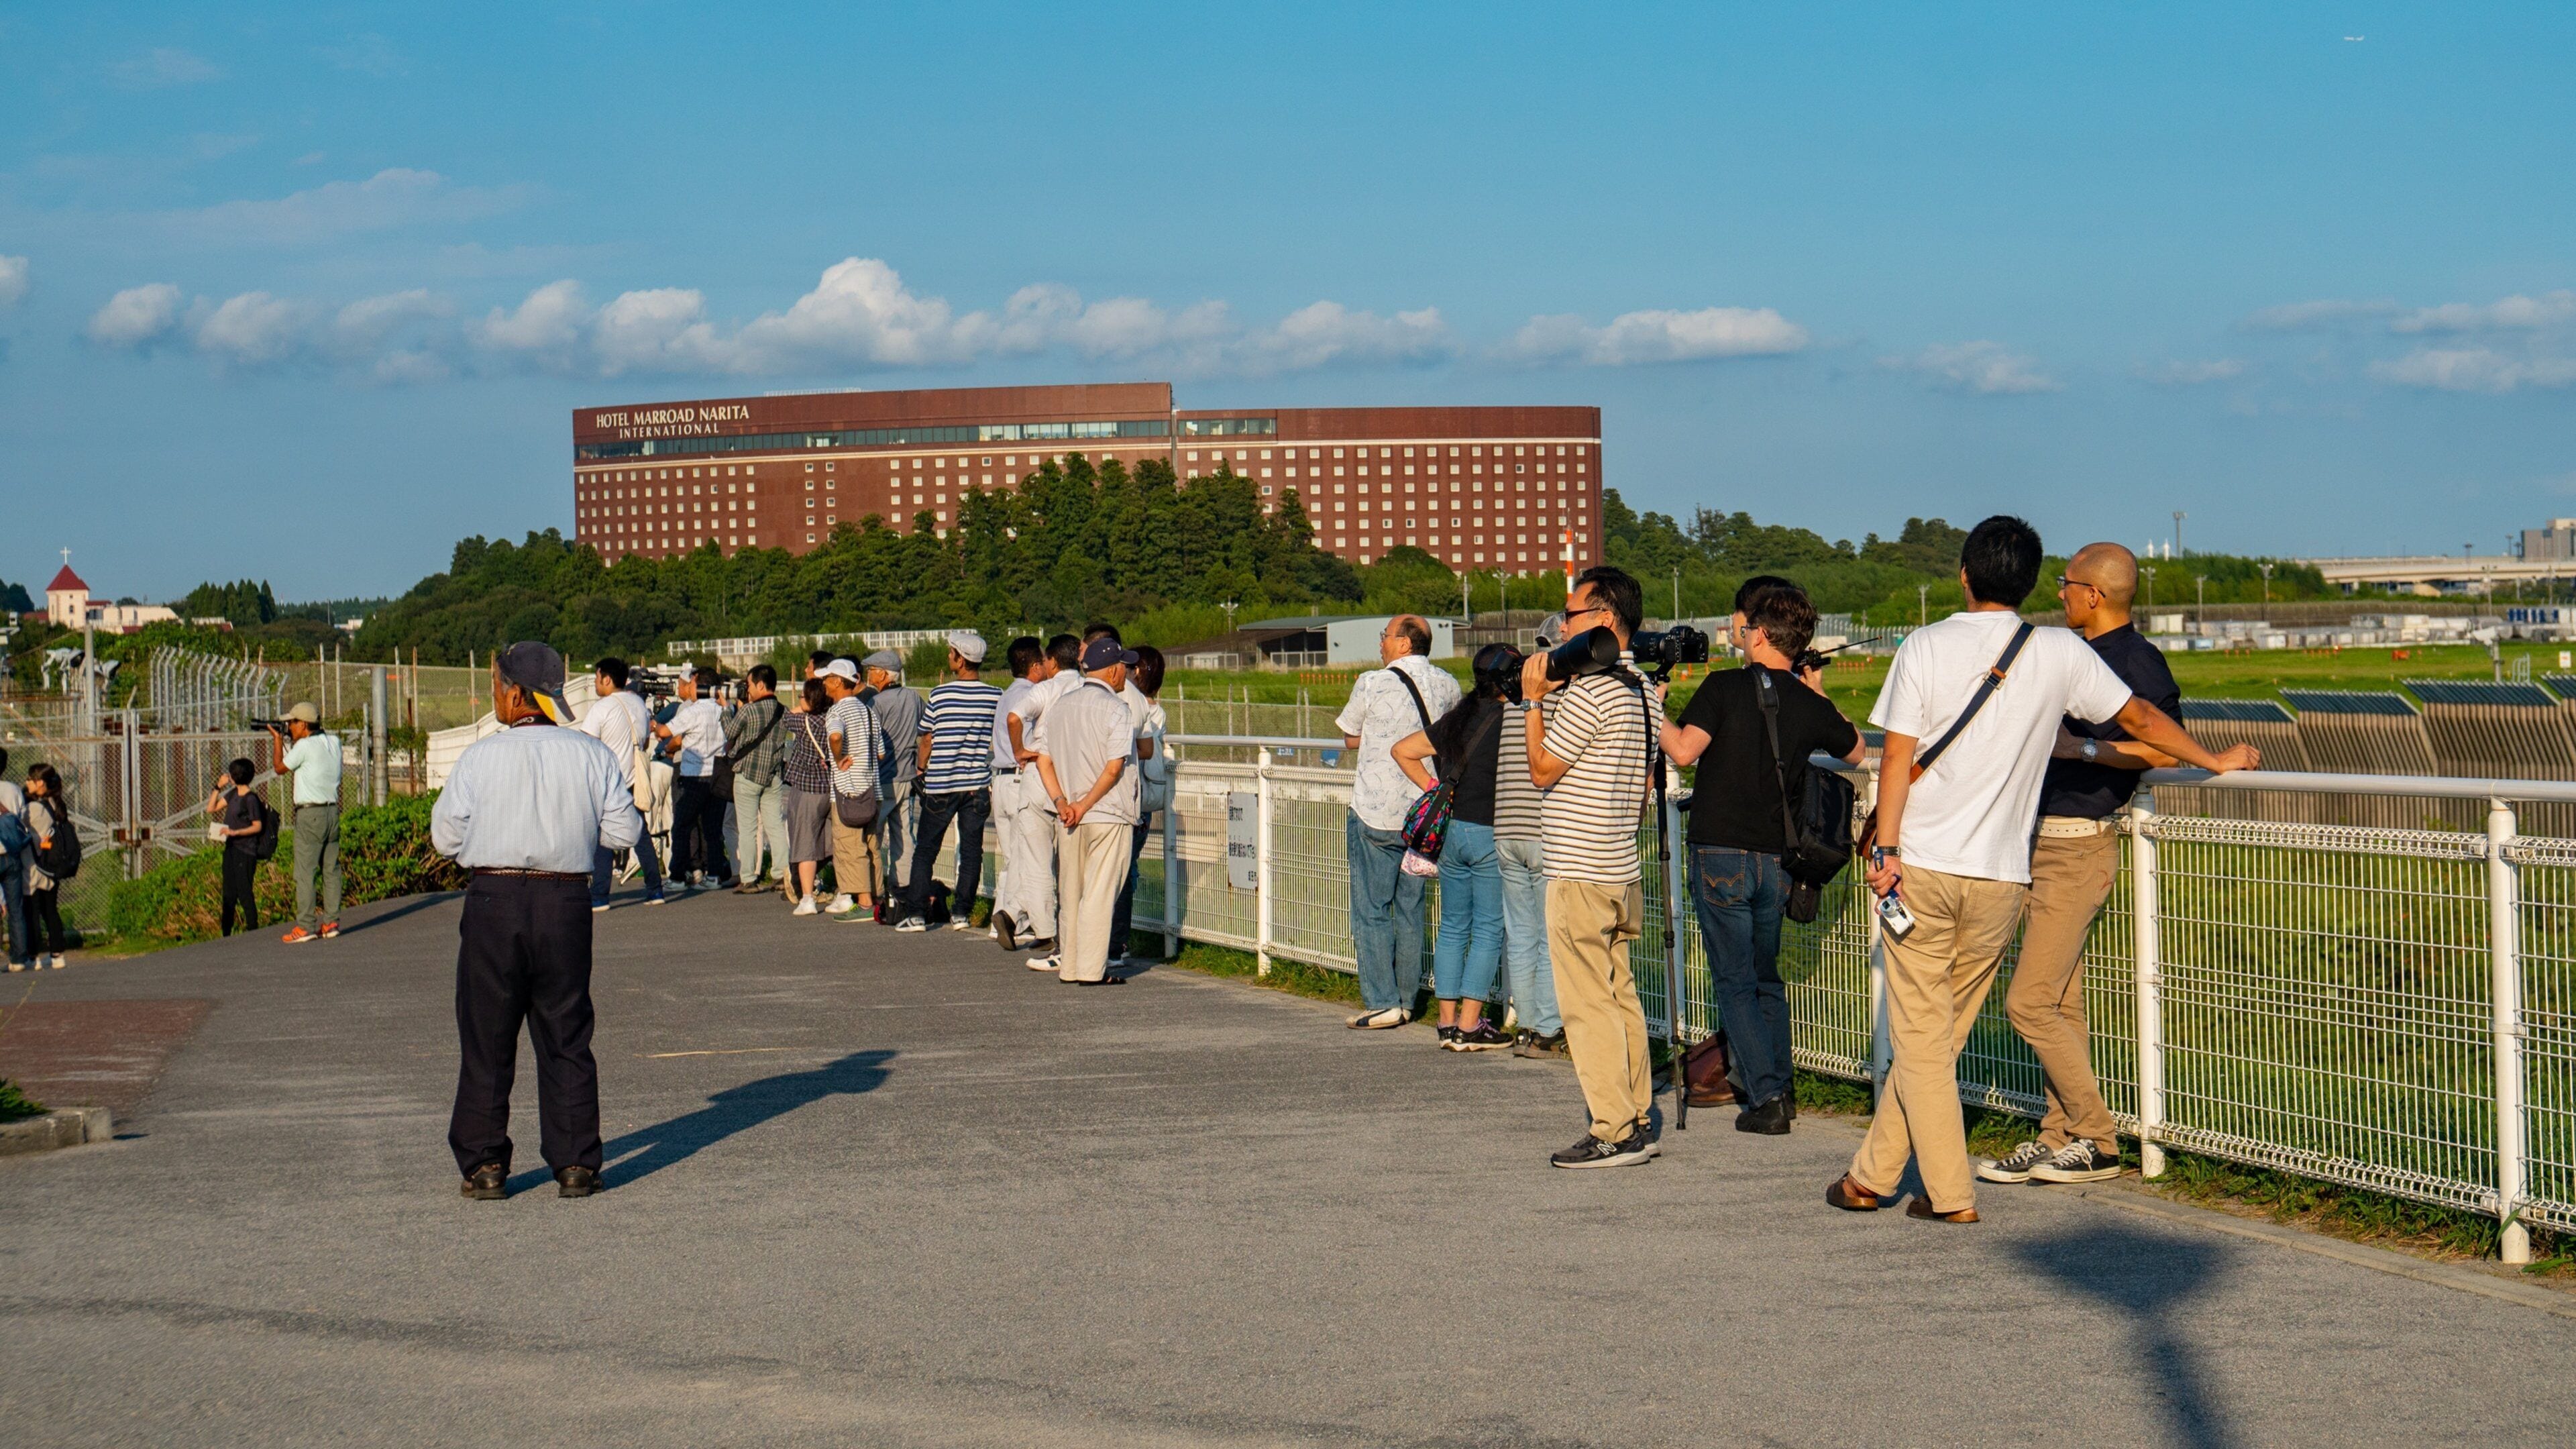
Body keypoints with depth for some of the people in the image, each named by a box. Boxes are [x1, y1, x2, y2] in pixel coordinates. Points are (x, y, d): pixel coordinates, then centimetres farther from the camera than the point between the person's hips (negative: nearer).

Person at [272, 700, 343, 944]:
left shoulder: (304, 746, -14)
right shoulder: (334, 742, 7)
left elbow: (280, 768, 0)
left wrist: (278, 740, 13)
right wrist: (287, 741, 18)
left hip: (310, 814, -7)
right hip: (332, 811, 7)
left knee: (305, 872, -5)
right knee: (331, 869, 10)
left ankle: (305, 926, -6)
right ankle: (331, 922, 11)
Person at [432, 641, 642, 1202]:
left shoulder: (482, 757, -7)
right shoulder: (592, 756, 0)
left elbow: (446, 838, -3)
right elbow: (625, 831, 2)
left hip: (495, 900, -2)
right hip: (565, 903, 2)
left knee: (486, 1039, 7)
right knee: (566, 1039, 10)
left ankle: (483, 1166, 8)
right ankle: (576, 1164, 9)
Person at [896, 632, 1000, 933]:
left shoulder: (940, 695, -9)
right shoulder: (995, 697, -2)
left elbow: (927, 741, -1)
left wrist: (921, 767, 16)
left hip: (941, 784, -2)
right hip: (978, 784, 2)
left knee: (925, 850, 6)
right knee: (971, 849, 8)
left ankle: (916, 913, 2)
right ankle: (962, 913, 8)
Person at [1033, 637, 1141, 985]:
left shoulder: (1060, 706, 11)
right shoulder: (1115, 709, -9)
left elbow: (1043, 759, 8)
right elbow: (1115, 767, -16)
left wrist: (1062, 802, 1)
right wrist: (1085, 805, -9)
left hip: (1070, 817, 6)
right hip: (1109, 815, -6)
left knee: (1070, 893, 12)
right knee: (1099, 893, -4)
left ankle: (1069, 966, 17)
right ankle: (1092, 970, -5)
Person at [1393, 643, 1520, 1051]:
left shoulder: (1458, 717, 10)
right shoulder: (1511, 720, -11)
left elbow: (1404, 750, 16)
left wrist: (1434, 787, 15)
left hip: (1451, 830, 7)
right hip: (1490, 834, -7)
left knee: (1453, 927, 13)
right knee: (1488, 932, 0)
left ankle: (1448, 1022, 13)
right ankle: (1469, 1026, -3)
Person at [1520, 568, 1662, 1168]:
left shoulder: (1589, 692, -17)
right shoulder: (1643, 692, 13)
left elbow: (1542, 769, -10)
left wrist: (1533, 699, -4)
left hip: (1579, 874, -9)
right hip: (1622, 869, 10)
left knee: (1588, 1005, -5)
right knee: (1621, 998, 13)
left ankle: (1613, 1134, -5)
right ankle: (1638, 1121, 15)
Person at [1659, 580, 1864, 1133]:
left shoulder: (1725, 687, -10)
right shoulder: (1811, 706, 3)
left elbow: (1684, 749, -18)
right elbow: (1855, 751, 20)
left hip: (1721, 854, -4)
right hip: (1778, 858, 4)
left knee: (1735, 980, 2)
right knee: (1766, 975, 20)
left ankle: (1765, 1097, -5)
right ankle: (1780, 1089, 22)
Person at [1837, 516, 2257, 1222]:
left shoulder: (1925, 647, -2)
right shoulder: (2061, 654, 3)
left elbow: (1898, 755, -7)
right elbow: (2138, 718, 12)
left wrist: (1887, 850, -5)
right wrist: (2215, 760, 26)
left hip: (1921, 867, -2)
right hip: (2001, 875, 2)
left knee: (1920, 1034, 4)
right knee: (1941, 1033, 12)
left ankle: (1950, 1192, 2)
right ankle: (1873, 1175, 17)